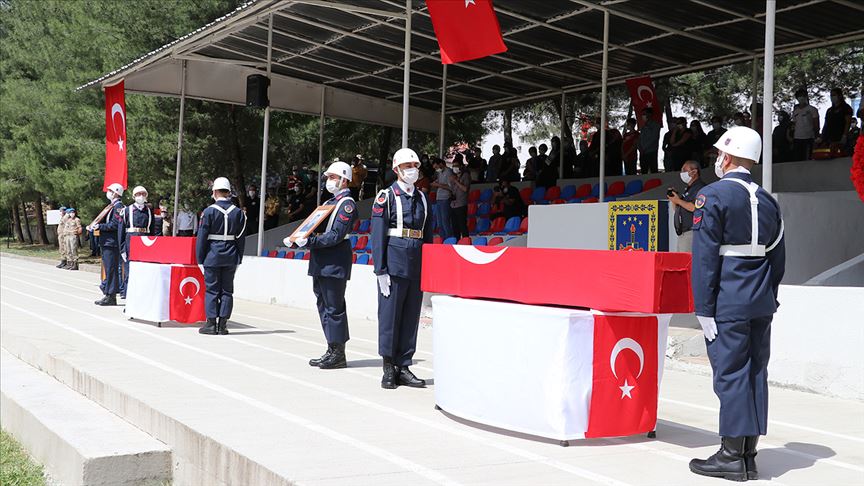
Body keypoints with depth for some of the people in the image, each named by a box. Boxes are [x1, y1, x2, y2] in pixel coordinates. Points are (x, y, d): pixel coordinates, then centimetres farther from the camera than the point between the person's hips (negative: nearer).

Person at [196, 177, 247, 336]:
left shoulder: (209, 211, -8)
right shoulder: (238, 212, 3)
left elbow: (202, 237, -6)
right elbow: (241, 238, 5)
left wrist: (200, 258, 1)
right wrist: (238, 258, 12)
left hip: (213, 256, -3)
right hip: (231, 257, 3)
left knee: (211, 290, 3)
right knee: (227, 291, 7)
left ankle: (211, 324, 3)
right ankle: (222, 325, 8)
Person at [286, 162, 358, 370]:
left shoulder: (347, 203, -9)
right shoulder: (329, 202, 21)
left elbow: (336, 235, -19)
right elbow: (315, 230, 20)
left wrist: (309, 242, -22)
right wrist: (295, 240, 5)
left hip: (335, 264, -10)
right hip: (320, 264, 10)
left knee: (334, 308, -6)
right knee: (324, 307, 12)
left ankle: (338, 354, 0)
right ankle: (333, 351, 19)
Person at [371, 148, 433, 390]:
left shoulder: (422, 198, 15)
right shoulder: (386, 197, -2)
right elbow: (378, 236, -6)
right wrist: (381, 270, -12)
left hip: (417, 266, 5)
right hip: (394, 264, -5)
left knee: (411, 316, 7)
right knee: (390, 315, 0)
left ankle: (403, 367, 15)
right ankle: (389, 369, 9)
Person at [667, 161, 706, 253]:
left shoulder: (700, 188, -7)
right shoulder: (687, 189, 25)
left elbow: (696, 208, -23)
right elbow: (679, 210, 29)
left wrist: (678, 201, -14)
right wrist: (673, 200, 10)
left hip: (692, 232, -10)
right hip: (682, 233, 10)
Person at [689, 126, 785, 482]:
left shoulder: (713, 196, -8)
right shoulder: (768, 201, 14)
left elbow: (705, 257, -13)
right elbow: (778, 258, 16)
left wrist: (703, 308, -11)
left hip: (727, 304, -7)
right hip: (761, 305, 7)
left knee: (730, 374, -4)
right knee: (755, 373, 9)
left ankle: (732, 456, 1)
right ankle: (748, 455, 16)